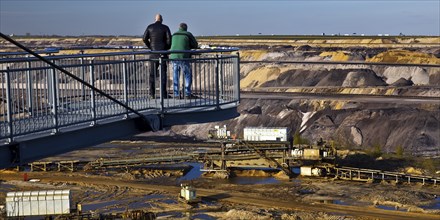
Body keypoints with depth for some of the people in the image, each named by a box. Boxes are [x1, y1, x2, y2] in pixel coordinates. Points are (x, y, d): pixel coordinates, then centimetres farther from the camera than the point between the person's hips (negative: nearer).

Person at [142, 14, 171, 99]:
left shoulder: (150, 27, 3)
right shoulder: (165, 28, -2)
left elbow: (144, 39, -1)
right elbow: (169, 40, -9)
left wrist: (150, 47, 12)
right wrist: (167, 48, 8)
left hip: (153, 53, 2)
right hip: (163, 53, -1)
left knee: (152, 74, 7)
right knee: (163, 73, 1)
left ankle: (152, 94, 2)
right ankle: (163, 94, -3)